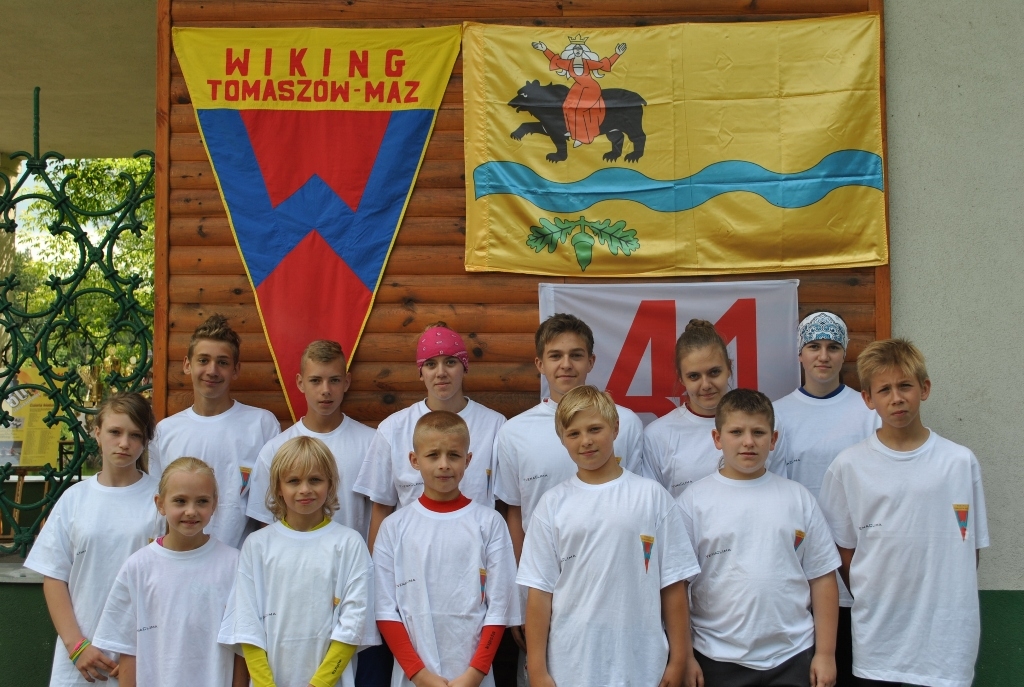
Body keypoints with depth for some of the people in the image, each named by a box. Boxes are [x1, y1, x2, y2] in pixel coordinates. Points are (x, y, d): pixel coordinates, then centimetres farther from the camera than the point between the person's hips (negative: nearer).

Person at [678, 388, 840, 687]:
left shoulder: (798, 498, 4)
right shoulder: (693, 501, -3)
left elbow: (822, 578, 5)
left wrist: (825, 653, 1)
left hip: (792, 657, 2)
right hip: (719, 661, -1)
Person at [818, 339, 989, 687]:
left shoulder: (961, 462, -1)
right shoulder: (849, 466, -1)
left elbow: (970, 546, 6)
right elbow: (843, 548, 5)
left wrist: (952, 603, 2)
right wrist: (869, 599, -1)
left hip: (947, 632, 0)